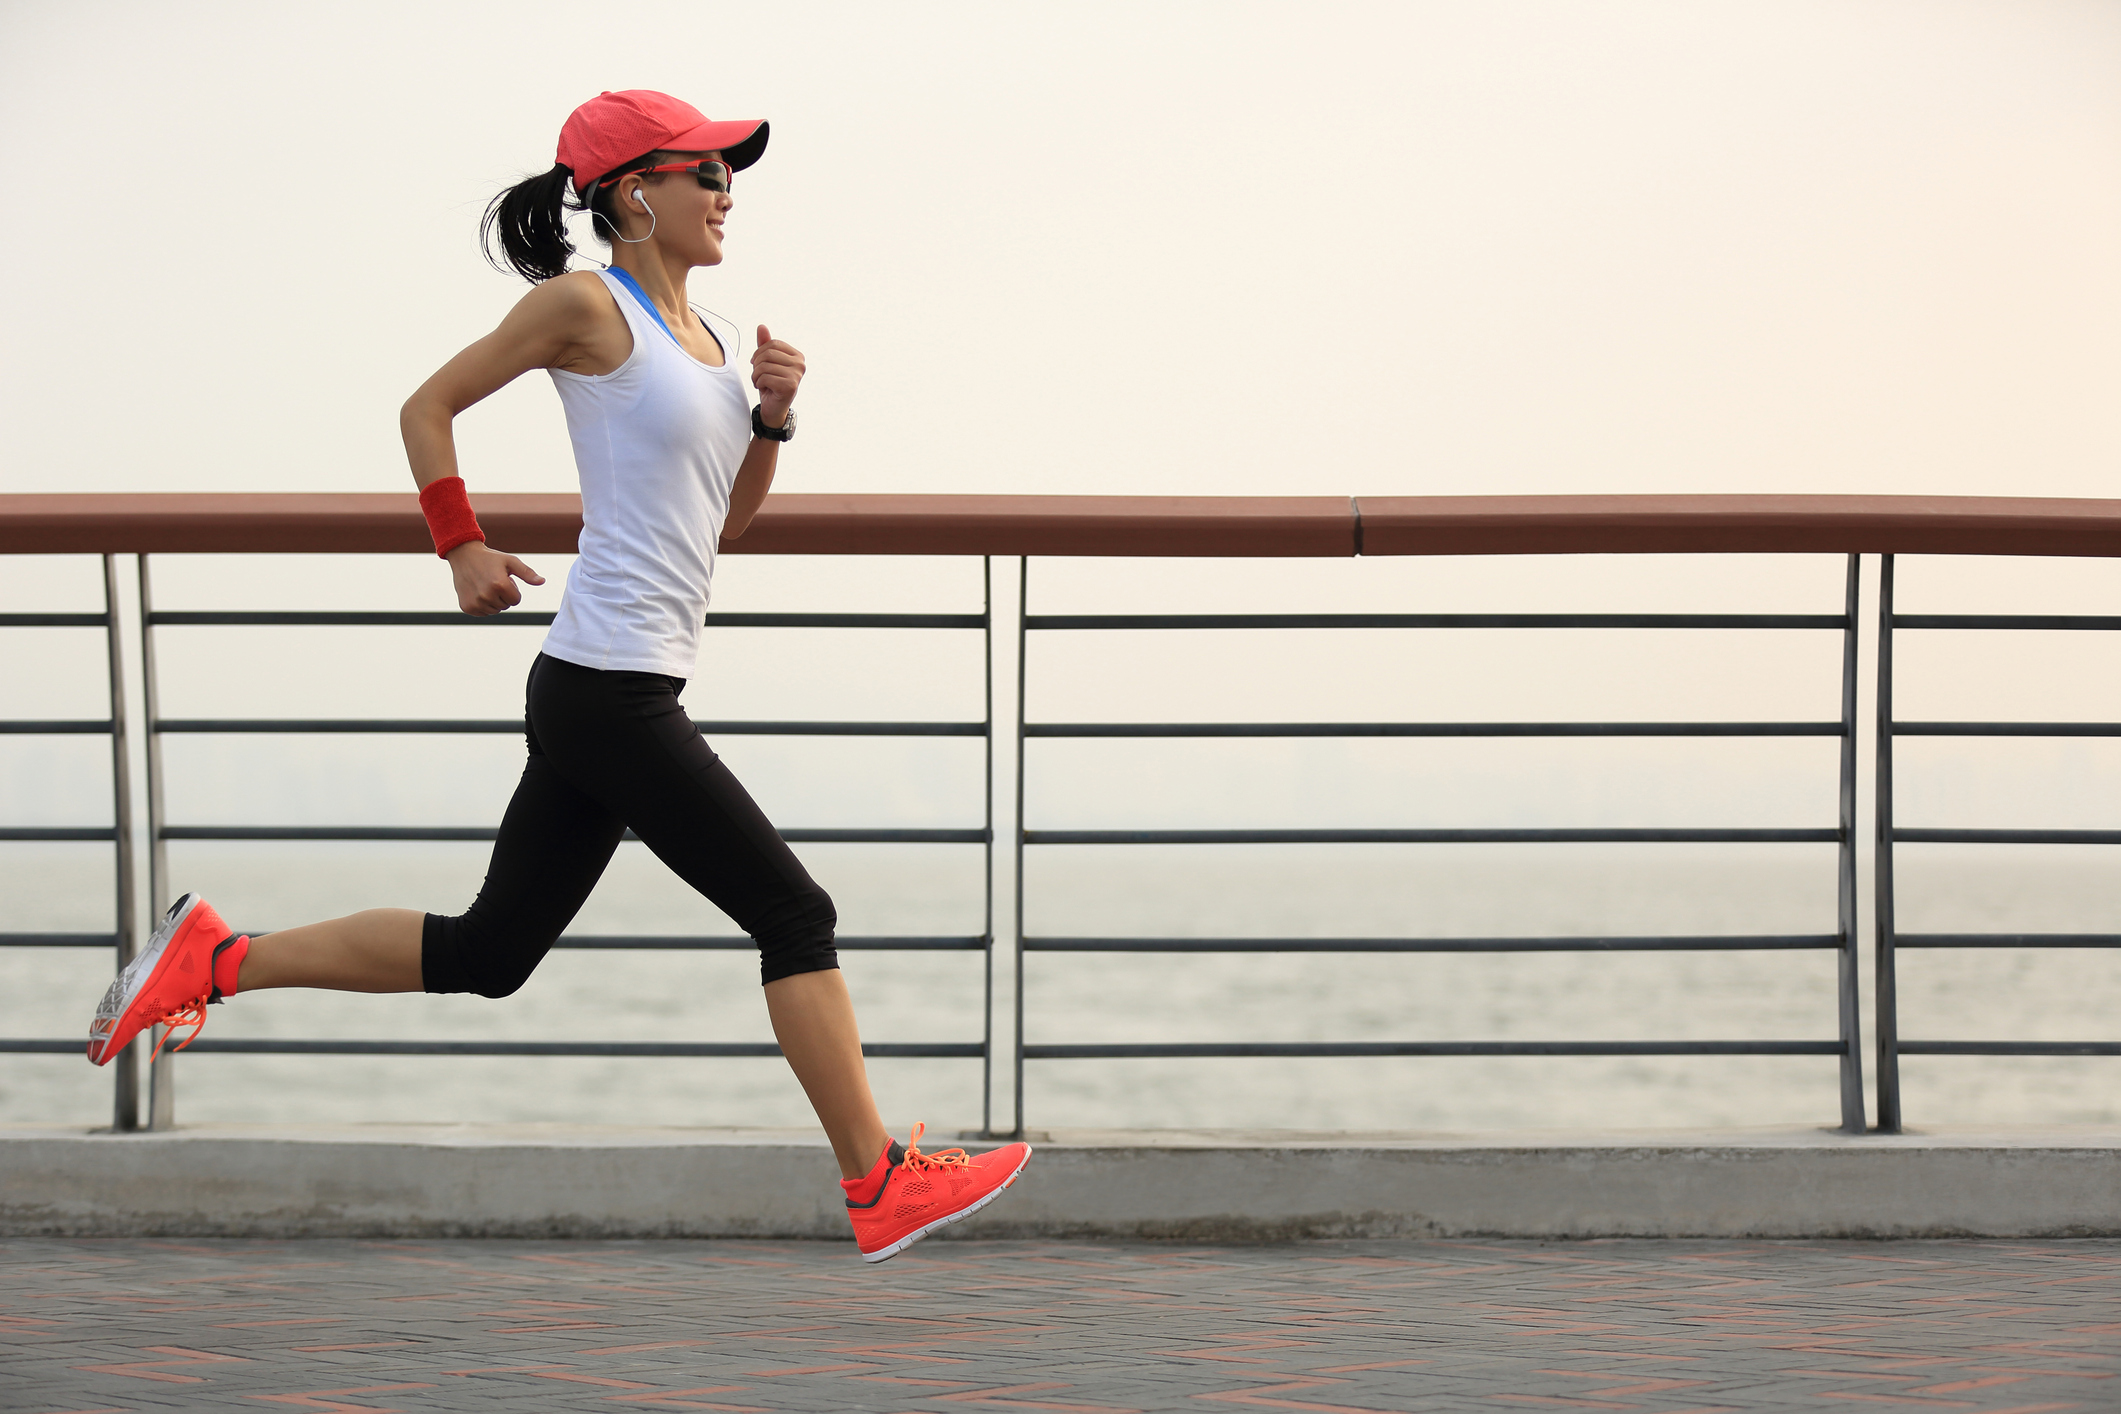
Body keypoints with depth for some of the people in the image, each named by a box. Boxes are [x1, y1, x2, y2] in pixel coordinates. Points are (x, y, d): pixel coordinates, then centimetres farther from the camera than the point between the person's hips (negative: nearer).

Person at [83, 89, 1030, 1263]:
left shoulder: (699, 331, 16)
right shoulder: (587, 306, -8)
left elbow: (724, 519, 22)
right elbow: (428, 406, -1)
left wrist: (772, 417, 6)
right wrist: (463, 548, -2)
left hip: (619, 696, 9)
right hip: (608, 690, -9)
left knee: (485, 953, 12)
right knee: (793, 913, -5)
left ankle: (214, 959, 18)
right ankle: (879, 1189, 1)